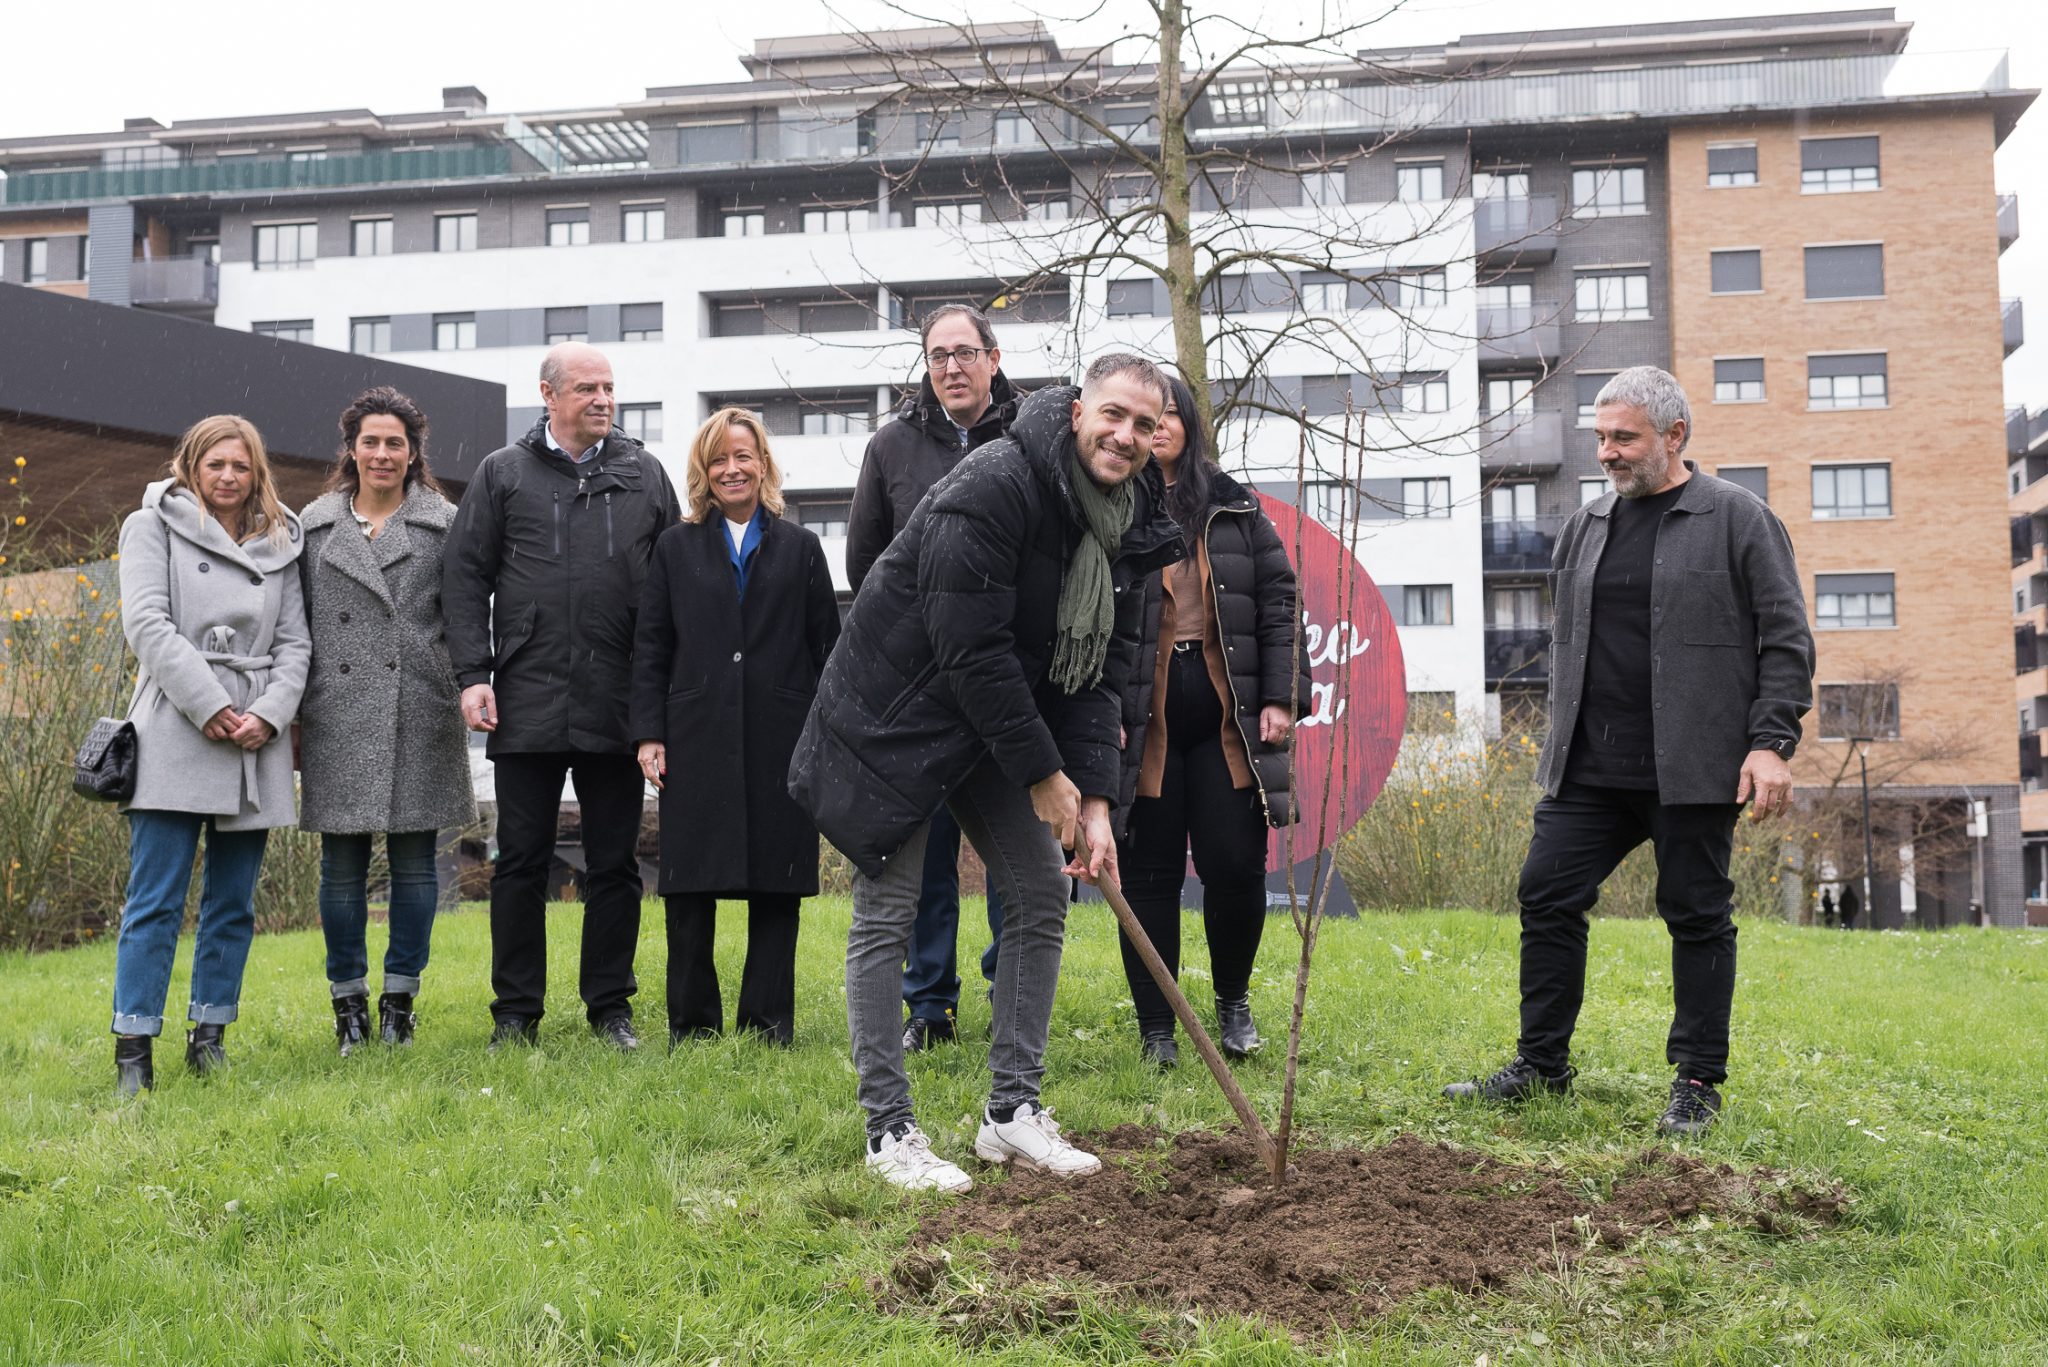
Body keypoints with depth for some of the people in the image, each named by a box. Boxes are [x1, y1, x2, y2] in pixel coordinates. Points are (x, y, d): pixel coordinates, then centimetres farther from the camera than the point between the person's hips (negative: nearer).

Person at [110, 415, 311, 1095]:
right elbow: (148, 622, -5)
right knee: (155, 899, -7)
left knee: (233, 902, 7)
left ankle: (209, 1037, 15)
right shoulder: (153, 526, 7)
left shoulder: (281, 543, 17)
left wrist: (268, 714, -6)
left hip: (257, 739, 4)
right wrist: (209, 707, -13)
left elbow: (293, 641, 11)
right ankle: (133, 1049, -4)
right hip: (175, 733, -4)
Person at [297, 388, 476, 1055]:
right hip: (338, 719, 1)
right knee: (342, 867, 5)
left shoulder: (444, 523, 6)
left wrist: (469, 688, -5)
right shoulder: (314, 524, 11)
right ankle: (348, 1000, 16)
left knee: (414, 863, 4)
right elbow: (295, 621, 12)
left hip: (419, 719, -1)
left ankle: (400, 999, 15)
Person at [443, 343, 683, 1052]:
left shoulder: (644, 473, 11)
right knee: (521, 861, 5)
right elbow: (465, 578, 3)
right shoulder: (502, 473, 7)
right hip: (526, 702, -1)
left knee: (615, 862, 7)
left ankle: (611, 1005, 18)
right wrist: (472, 675, -6)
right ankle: (516, 1012, 15)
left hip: (618, 706, 1)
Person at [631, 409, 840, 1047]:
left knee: (777, 885, 2)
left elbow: (827, 647, 8)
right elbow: (650, 647, 8)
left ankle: (769, 1020, 11)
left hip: (781, 745, 0)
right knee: (691, 886, 1)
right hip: (697, 743, 0)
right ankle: (692, 1021, 10)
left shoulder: (800, 547, 11)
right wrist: (649, 733, -1)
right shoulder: (675, 547, 12)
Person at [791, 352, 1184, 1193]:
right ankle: (889, 1131, 5)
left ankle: (1013, 1111, 15)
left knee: (1044, 893, 6)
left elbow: (1099, 672, -1)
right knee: (887, 912, -4)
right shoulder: (994, 486, -25)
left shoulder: (1125, 525, 0)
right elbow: (970, 650, -27)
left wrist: (1094, 800, -11)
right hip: (897, 715, -8)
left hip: (999, 726, 8)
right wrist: (1043, 774, -20)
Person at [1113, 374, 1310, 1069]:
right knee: (1149, 874, 2)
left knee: (1237, 866, 0)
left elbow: (1278, 600, 10)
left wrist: (1280, 697, 1)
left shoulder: (1235, 508, 11)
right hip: (1143, 720, -2)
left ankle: (1233, 1002, 25)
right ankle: (1156, 1029, 14)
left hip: (1227, 717, 2)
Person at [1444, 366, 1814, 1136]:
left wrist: (1771, 741, -12)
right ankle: (1542, 1064, 14)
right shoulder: (1586, 527, 15)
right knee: (1546, 897, 1)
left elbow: (1786, 639, -3)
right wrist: (1562, 742, 18)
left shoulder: (1738, 519, -1)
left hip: (1692, 772, -5)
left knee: (1698, 916, 3)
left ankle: (1698, 1084, 14)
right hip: (1589, 769, 5)